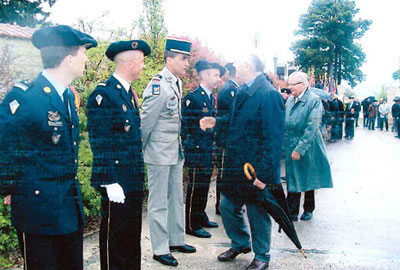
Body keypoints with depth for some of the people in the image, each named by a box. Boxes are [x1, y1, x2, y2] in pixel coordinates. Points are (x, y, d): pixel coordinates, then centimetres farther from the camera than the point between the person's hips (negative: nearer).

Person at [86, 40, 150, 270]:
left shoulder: (130, 93, 14)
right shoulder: (103, 94, -14)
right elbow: (100, 143, -18)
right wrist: (109, 182, -20)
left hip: (134, 182, 9)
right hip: (117, 185, -9)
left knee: (132, 236, 18)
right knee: (114, 238, 4)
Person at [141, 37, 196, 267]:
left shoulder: (177, 83, 9)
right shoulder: (158, 84, -18)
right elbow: (147, 120, -16)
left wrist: (180, 148, 14)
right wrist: (140, 151, -9)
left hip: (176, 151, 9)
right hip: (160, 152, -9)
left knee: (176, 198, 17)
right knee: (159, 203, 3)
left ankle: (176, 240, 31)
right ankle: (160, 250, 15)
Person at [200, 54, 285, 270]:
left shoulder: (269, 95, -20)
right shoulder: (243, 92, 7)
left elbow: (274, 139, -23)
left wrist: (264, 174, -24)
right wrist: (216, 122, 7)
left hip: (256, 170, -8)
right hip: (236, 166, 8)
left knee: (257, 213, 10)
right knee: (228, 206, 18)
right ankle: (240, 243, 42)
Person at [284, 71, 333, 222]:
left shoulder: (314, 100, -13)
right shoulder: (290, 100, 5)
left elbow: (311, 128, -18)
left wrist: (300, 149, -20)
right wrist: (287, 144, -1)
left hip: (308, 147, -4)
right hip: (291, 147, 4)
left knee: (308, 179, 11)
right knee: (293, 180, 5)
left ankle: (308, 210, 28)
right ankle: (292, 212, 12)